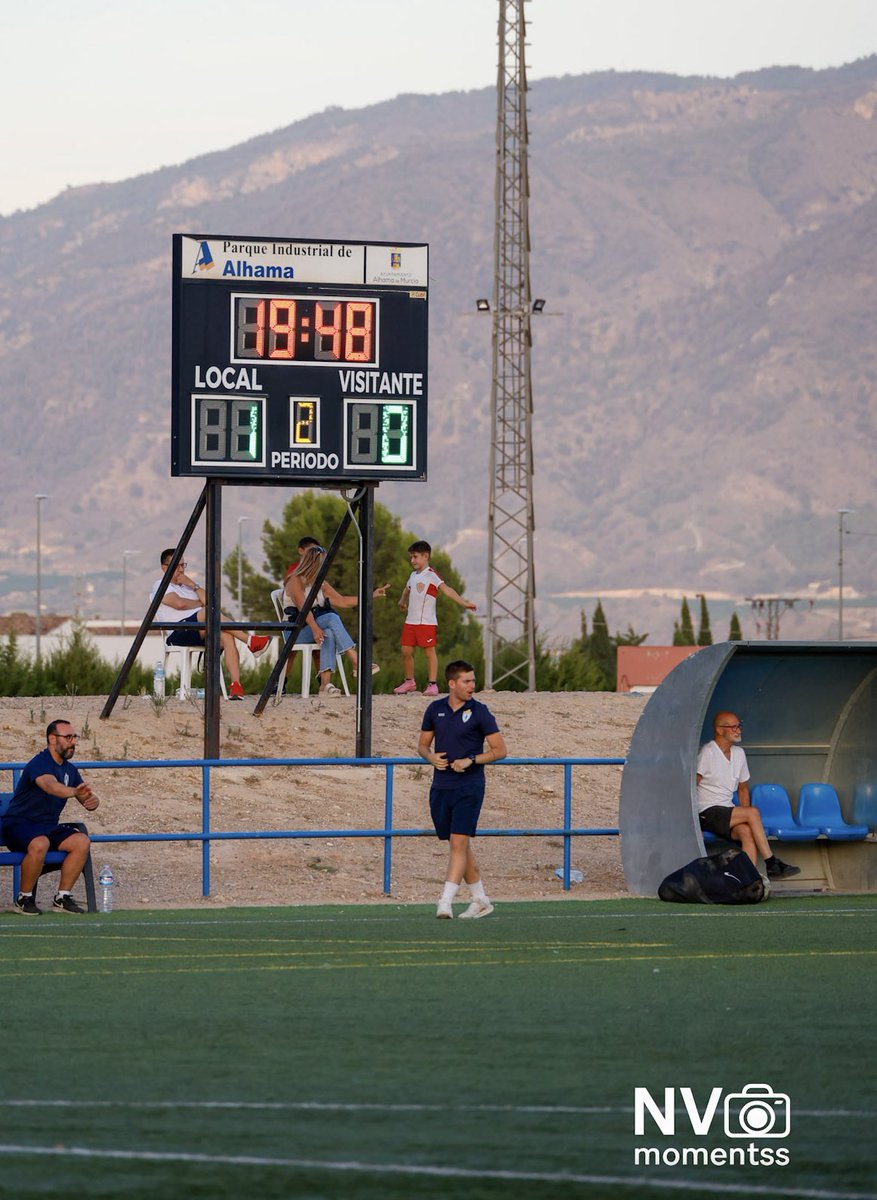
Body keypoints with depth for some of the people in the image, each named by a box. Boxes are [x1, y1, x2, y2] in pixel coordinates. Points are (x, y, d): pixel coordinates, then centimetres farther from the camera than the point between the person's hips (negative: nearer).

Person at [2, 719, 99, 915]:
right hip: (18, 824, -8)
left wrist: (92, 801, -17)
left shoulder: (69, 769, 10)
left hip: (48, 827, 8)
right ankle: (24, 899, -20)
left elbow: (87, 799, 10)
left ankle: (62, 898, -8)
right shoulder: (40, 763, -16)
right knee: (40, 844, -38)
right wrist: (73, 792, -59)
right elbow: (50, 785, -39)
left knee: (82, 841, -16)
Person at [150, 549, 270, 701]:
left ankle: (235, 684, -42)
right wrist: (200, 603, 8)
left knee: (226, 636, -28)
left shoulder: (188, 585, 31)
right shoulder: (160, 585, 10)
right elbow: (179, 603, -8)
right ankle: (250, 641, -37)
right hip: (178, 634, -6)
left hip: (200, 634, 6)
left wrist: (193, 585, 7)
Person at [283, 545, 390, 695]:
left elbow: (343, 601, 19)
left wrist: (372, 595, 17)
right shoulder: (296, 581, -8)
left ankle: (325, 685, -42)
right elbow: (303, 608, -22)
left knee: (329, 634, -30)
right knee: (332, 618, -31)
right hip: (297, 630, -7)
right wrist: (315, 628, -38)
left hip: (318, 626, 7)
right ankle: (356, 662, -36)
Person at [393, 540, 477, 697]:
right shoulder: (413, 575, 14)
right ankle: (409, 681, 22)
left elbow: (446, 590, -19)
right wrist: (402, 601, 52)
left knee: (429, 651, -4)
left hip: (427, 622, -7)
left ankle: (432, 684, -1)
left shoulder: (432, 575, -9)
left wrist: (463, 602, -29)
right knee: (406, 651, 7)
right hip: (410, 621, 7)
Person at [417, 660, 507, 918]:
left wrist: (470, 760, -17)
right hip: (441, 787, 5)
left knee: (459, 844, -14)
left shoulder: (480, 712, -4)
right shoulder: (435, 709, 8)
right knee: (460, 846, 11)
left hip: (469, 787, -5)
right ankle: (480, 900, 22)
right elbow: (423, 744, 17)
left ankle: (445, 902, -19)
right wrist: (431, 757, -6)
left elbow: (500, 750, -5)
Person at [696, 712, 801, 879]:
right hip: (707, 813, -6)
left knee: (746, 831, -26)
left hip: (728, 812, 6)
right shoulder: (707, 752, -8)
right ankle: (771, 864, -22)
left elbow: (743, 787, 24)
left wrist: (744, 817, 9)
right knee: (753, 812, -25)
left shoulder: (739, 753, 16)